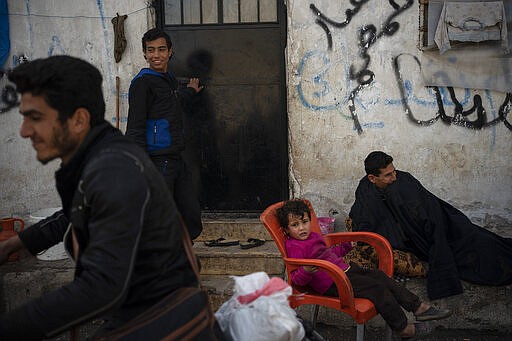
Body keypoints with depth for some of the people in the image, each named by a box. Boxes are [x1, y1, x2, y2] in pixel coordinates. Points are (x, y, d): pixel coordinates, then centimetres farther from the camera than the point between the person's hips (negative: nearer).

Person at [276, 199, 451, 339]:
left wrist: (347, 245, 40)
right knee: (376, 288, -16)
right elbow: (297, 279, -20)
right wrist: (306, 271, -41)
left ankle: (419, 308, 7)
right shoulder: (294, 246, -14)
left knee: (380, 276, 2)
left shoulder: (314, 236, 17)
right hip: (333, 283, -10)